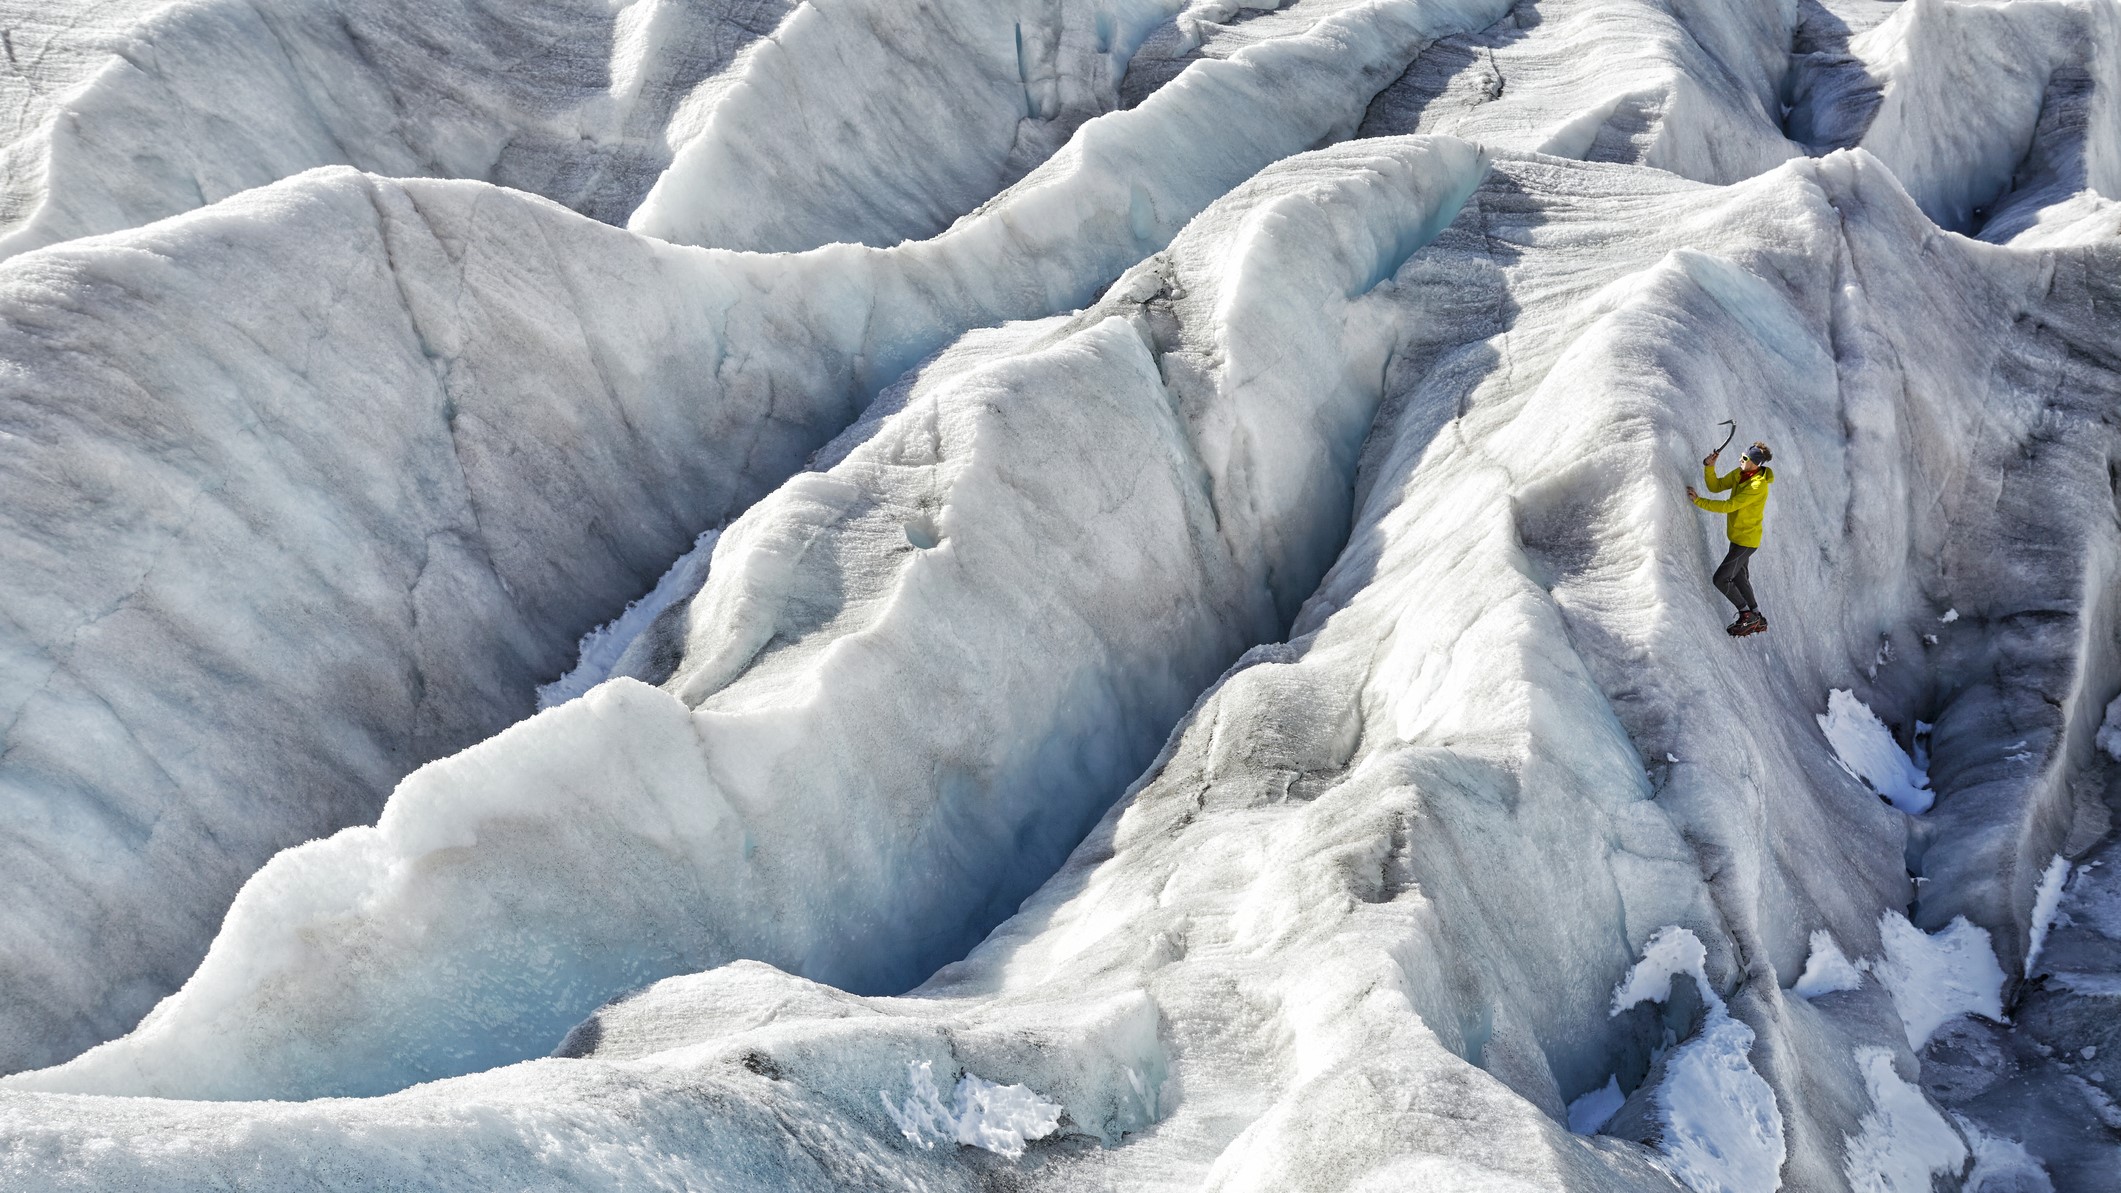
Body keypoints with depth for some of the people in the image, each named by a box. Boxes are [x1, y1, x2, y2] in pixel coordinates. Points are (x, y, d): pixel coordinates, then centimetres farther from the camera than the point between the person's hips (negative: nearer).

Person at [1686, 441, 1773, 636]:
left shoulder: (1758, 486, -28)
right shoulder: (1739, 474, -2)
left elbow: (1728, 506, -30)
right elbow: (1715, 486, 1)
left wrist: (1698, 501, -28)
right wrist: (1709, 467, -16)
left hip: (1746, 540, -9)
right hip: (1738, 537, 9)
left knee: (1721, 579, -8)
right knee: (1739, 577, 20)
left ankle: (1748, 615, 5)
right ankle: (1757, 619, 33)